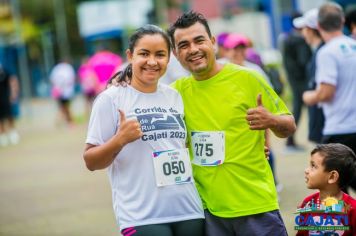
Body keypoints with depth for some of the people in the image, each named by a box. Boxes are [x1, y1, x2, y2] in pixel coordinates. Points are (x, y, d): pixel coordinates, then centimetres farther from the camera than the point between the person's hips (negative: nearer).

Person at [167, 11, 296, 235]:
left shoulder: (246, 78, -6)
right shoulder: (179, 90, 5)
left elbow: (289, 127, -1)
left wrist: (271, 121, -23)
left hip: (256, 206, -4)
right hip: (208, 210, 4)